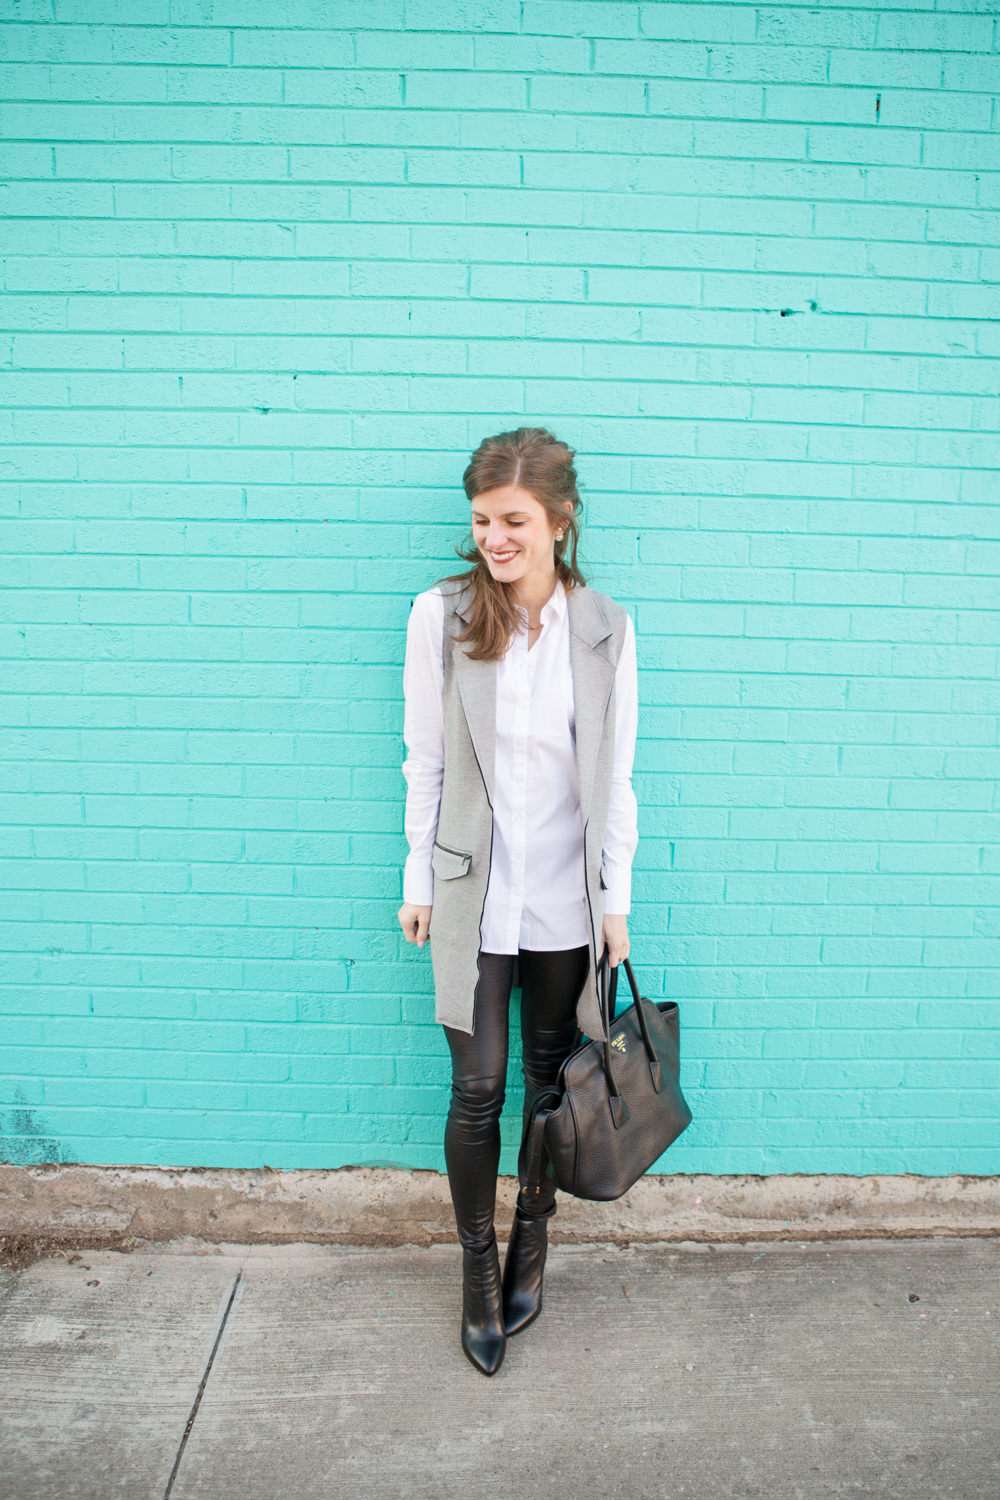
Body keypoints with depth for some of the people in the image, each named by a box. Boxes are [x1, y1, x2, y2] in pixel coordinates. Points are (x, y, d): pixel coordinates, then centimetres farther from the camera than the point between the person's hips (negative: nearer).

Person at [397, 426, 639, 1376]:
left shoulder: (605, 628, -5)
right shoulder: (440, 615, -7)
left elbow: (614, 775, 0)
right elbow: (424, 762, -1)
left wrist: (615, 900, 1)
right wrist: (418, 884, 2)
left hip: (566, 897, 1)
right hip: (473, 895, -1)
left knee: (551, 1079, 16)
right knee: (478, 1089, 6)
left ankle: (532, 1241, 40)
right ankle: (478, 1266, 30)